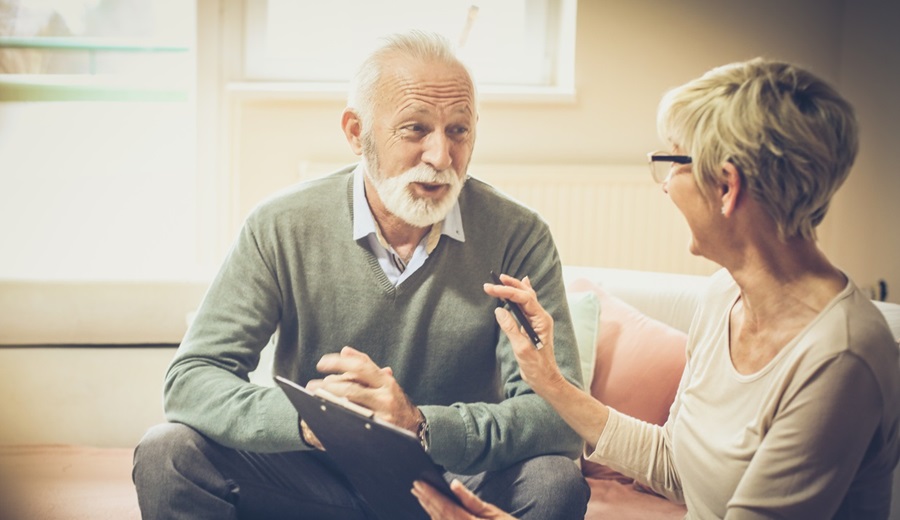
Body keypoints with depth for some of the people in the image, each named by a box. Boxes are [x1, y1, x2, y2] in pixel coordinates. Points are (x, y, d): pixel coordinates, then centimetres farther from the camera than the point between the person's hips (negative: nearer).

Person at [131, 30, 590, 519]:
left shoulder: (518, 237, -12)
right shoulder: (280, 228, -10)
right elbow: (190, 378, -13)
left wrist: (420, 425, -36)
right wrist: (303, 418, -34)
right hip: (315, 478, 0)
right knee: (167, 453, -22)